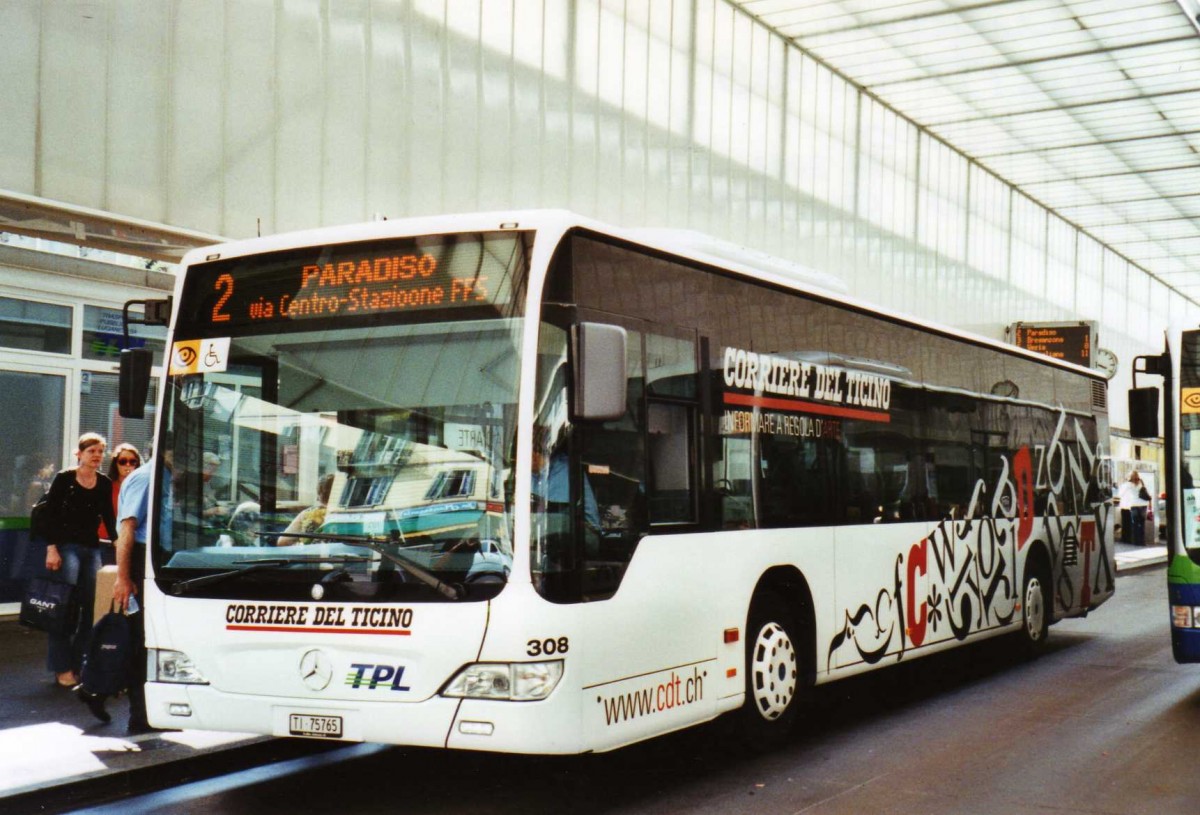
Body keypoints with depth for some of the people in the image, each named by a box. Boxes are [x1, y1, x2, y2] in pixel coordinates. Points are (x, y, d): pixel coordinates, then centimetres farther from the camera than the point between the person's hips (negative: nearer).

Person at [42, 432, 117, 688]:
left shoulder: (104, 483, 8)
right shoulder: (64, 479, -3)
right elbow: (51, 515, -5)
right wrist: (51, 549, -12)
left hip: (92, 549, 5)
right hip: (67, 547, -4)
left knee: (89, 607, 1)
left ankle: (77, 664, 11)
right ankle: (62, 668, -2)